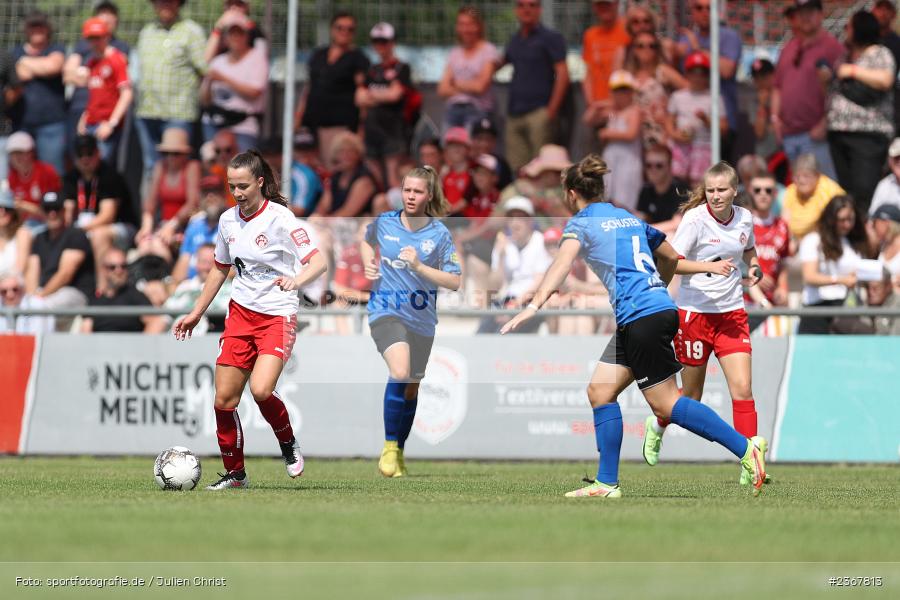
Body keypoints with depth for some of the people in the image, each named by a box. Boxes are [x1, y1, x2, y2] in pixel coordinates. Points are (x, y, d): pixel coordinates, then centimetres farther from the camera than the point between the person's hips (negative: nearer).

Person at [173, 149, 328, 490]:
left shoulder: (280, 218, -13)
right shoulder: (228, 221, 6)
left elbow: (318, 262, -19)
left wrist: (296, 281, -39)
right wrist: (196, 314, 23)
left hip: (278, 316, -6)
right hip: (240, 312, 6)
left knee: (261, 389, -24)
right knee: (224, 399, -1)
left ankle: (288, 443, 5)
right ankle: (234, 474, 14)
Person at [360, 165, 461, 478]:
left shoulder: (440, 234, -7)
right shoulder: (383, 222, -2)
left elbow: (454, 281, -10)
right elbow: (367, 241, 22)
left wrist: (419, 267, -22)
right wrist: (368, 264, 2)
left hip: (421, 319, 2)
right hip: (386, 312, -2)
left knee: (411, 389, 14)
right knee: (400, 372, -28)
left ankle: (399, 452, 35)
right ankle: (389, 447, -16)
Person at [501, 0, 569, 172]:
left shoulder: (550, 38, 0)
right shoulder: (515, 40, 19)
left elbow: (562, 73, -7)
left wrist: (552, 109, -14)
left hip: (539, 111, -6)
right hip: (514, 113, 6)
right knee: (516, 166, 2)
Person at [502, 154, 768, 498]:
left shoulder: (581, 224, -2)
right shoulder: (630, 218, 21)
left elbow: (564, 260, -22)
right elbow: (671, 258, 29)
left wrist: (535, 305, -34)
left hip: (642, 318, -9)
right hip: (659, 307, 9)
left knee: (666, 404, -4)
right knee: (600, 391, 8)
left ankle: (746, 447, -6)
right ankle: (606, 483, 5)